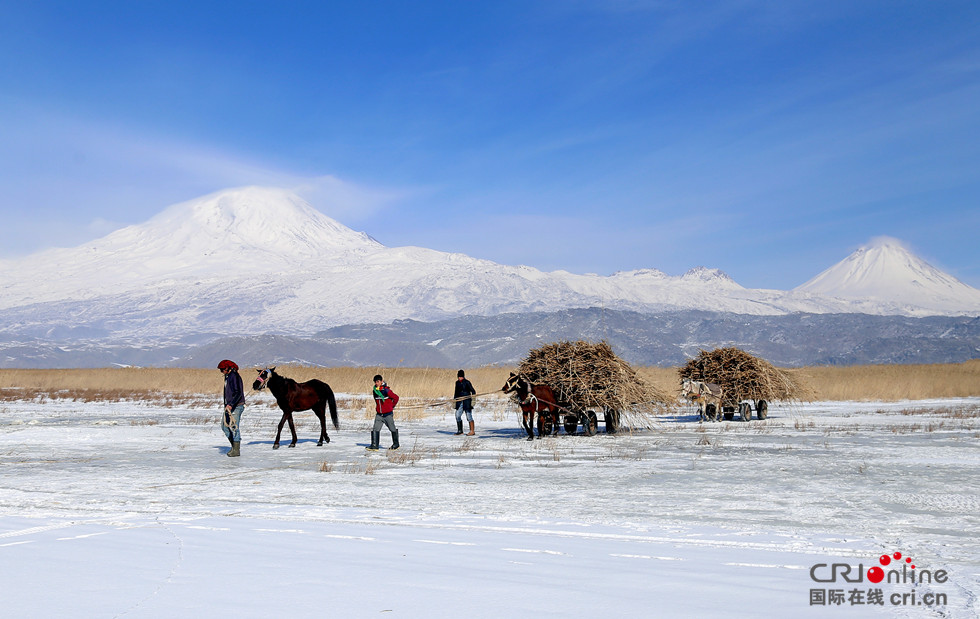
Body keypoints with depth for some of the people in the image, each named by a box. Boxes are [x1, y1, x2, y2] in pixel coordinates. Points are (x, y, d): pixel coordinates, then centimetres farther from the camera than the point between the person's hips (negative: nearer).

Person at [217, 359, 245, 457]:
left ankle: (236, 450, -4)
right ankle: (234, 446, 17)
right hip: (229, 406, 10)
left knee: (234, 427, -8)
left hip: (236, 406, -10)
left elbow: (238, 393, -24)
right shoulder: (227, 376, 15)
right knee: (224, 425, 10)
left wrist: (231, 404, -31)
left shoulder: (234, 376, -15)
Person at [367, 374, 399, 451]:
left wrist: (391, 406, 2)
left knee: (392, 429, 10)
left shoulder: (386, 390, -17)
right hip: (379, 414, 5)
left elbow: (396, 397, -9)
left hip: (388, 414, -5)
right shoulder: (375, 390, 3)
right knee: (376, 429, -9)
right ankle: (374, 445, -11)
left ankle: (396, 444, 27)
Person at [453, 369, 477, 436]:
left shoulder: (467, 382, -7)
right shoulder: (457, 383, 11)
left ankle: (472, 431, 0)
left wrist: (473, 399, -15)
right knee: (457, 415, 2)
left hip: (467, 401, -6)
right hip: (460, 401, 6)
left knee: (469, 416, -5)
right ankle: (460, 430, 13)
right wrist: (454, 398, 17)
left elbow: (473, 391, -7)